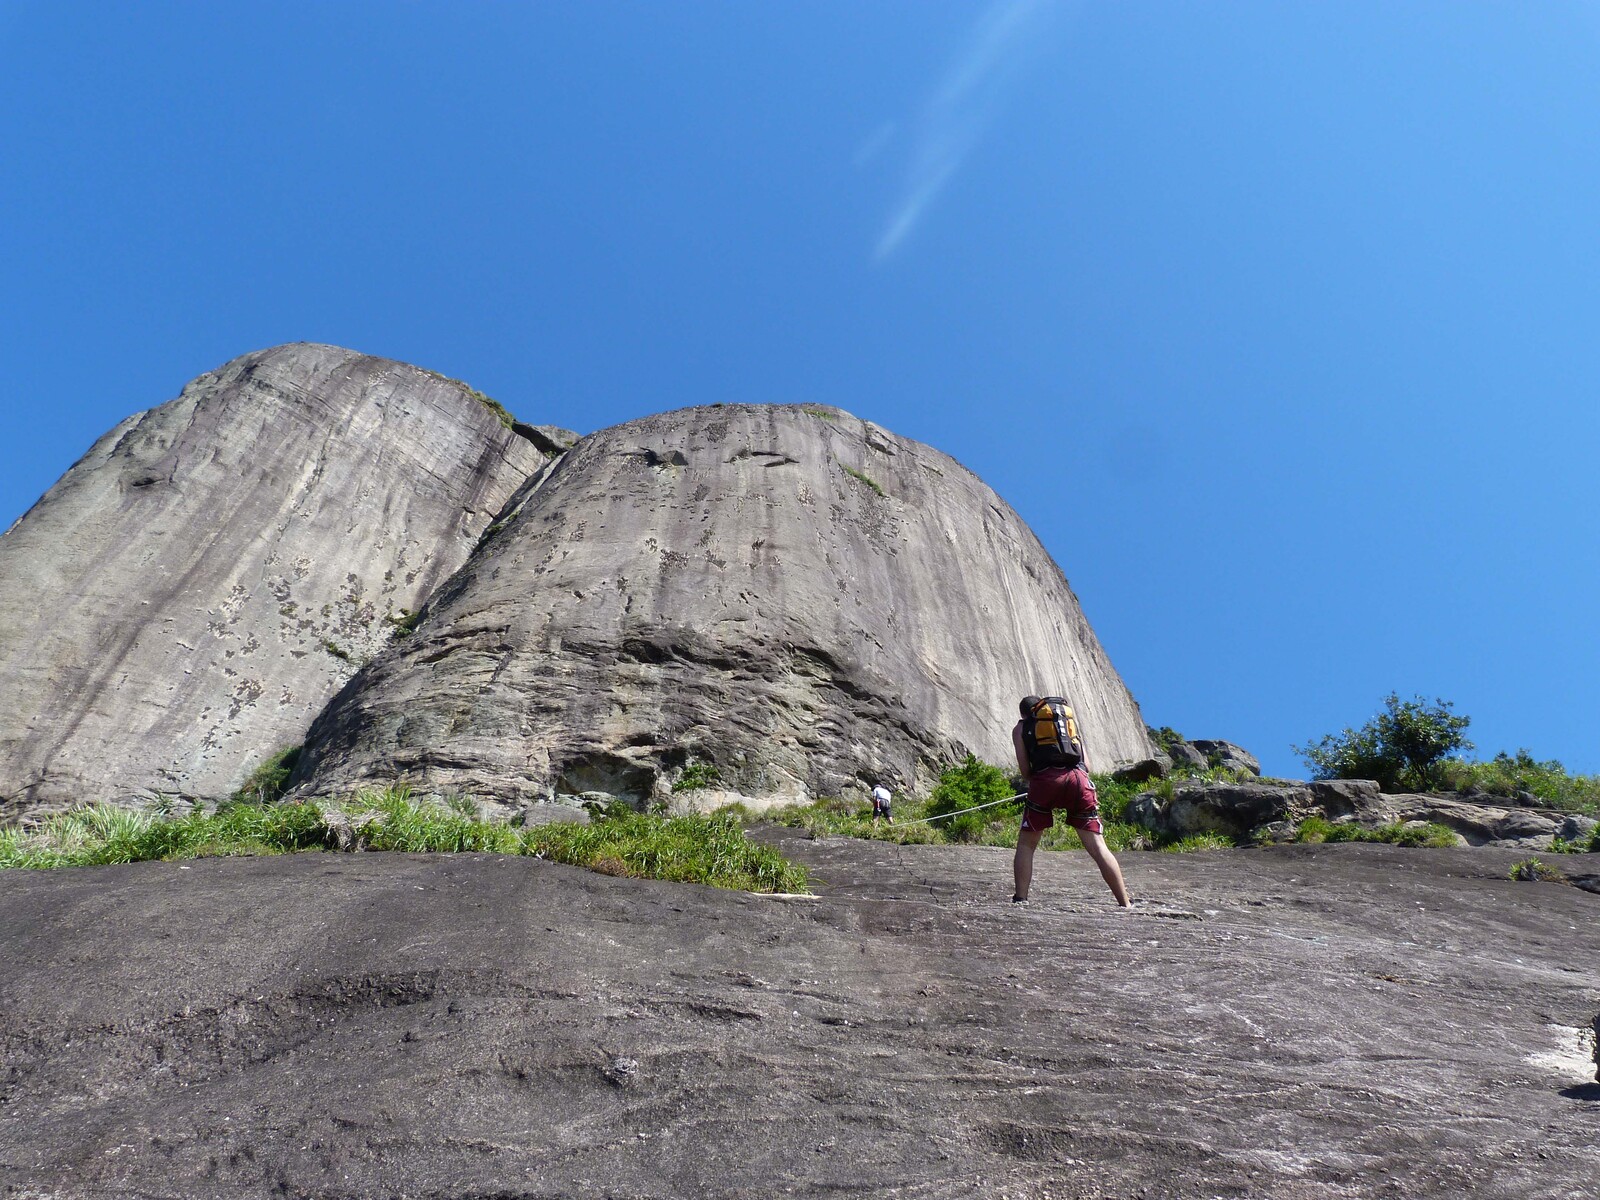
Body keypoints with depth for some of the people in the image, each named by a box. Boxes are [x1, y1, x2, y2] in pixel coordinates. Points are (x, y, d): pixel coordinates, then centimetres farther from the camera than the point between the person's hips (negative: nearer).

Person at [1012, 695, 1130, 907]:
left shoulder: (1020, 728, 24)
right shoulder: (1069, 720, 33)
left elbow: (1025, 771, 12)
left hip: (1045, 780, -2)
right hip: (1078, 778, 2)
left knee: (1025, 845, 11)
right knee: (1098, 847, 3)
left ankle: (1020, 900, 2)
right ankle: (1126, 904, -1)